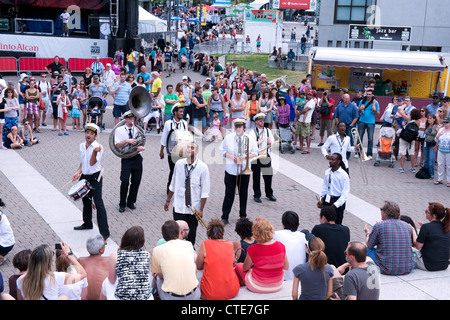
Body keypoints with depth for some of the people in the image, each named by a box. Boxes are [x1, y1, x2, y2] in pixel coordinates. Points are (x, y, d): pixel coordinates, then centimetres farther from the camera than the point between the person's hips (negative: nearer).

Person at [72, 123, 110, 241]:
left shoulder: (98, 147, -17)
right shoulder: (82, 146, 5)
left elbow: (92, 163, -29)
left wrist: (95, 152, -44)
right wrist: (78, 172, 5)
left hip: (95, 178, -7)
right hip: (84, 177, 8)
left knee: (98, 204, -12)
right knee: (86, 201, 22)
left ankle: (104, 232, -11)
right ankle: (87, 223, 43)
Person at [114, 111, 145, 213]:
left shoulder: (138, 130, 13)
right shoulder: (119, 130, 3)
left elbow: (142, 145, 11)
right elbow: (117, 145, -7)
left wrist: (141, 147, -12)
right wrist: (127, 141, -21)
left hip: (137, 157, 3)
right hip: (126, 158, -3)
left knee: (136, 181, 5)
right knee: (125, 181, -9)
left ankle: (131, 202, 21)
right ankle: (122, 204, 3)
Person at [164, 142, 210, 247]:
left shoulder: (202, 167, -9)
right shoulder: (179, 164, -2)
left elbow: (205, 191, -7)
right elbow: (173, 185, 11)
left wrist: (201, 209, -10)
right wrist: (168, 201, 14)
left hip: (194, 208, -1)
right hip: (179, 206, 1)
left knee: (192, 232, 11)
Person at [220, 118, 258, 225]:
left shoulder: (249, 139, 2)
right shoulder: (228, 138, 2)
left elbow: (255, 153, 7)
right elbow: (222, 151, 6)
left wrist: (245, 157, -11)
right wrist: (232, 157, -11)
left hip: (244, 170, 1)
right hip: (231, 170, -1)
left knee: (243, 193, 9)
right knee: (229, 193, -3)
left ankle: (243, 215, 24)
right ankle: (225, 216, 6)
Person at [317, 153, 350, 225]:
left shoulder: (343, 175, -14)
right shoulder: (327, 172, 3)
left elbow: (345, 193, -14)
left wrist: (337, 204, -20)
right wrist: (321, 199, 5)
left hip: (338, 200, -5)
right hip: (327, 200, 5)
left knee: (337, 223, 2)